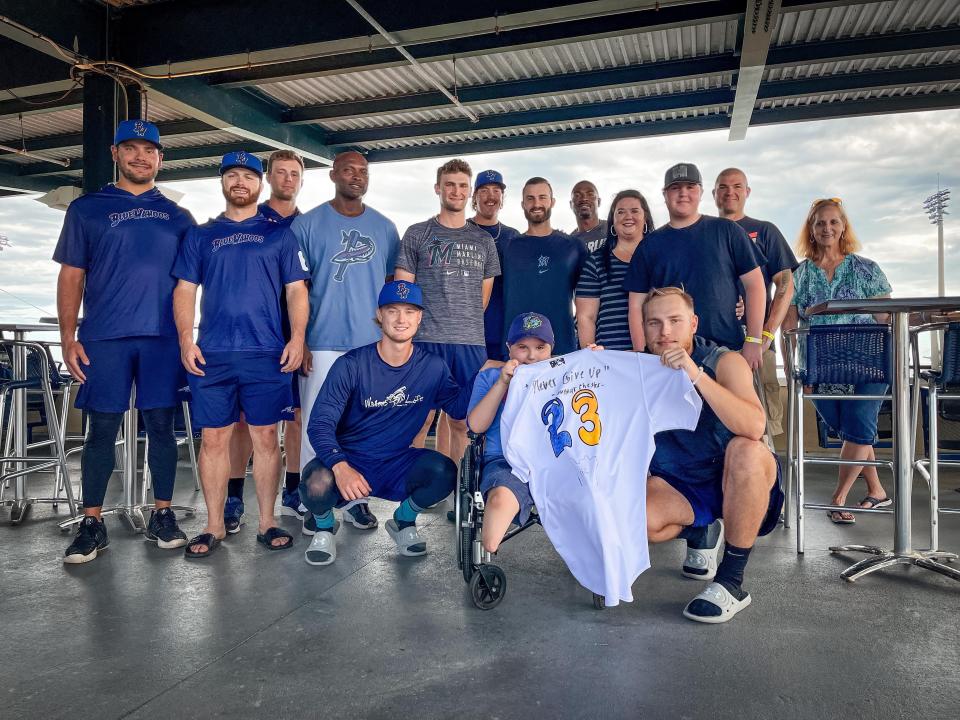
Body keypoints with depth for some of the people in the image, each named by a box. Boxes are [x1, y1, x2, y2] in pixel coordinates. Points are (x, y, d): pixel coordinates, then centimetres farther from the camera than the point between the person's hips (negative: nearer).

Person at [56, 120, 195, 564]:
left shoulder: (177, 217, 14)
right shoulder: (87, 209, 11)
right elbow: (71, 276, 7)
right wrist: (68, 338, -1)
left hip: (163, 338, 1)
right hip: (103, 339, -1)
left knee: (161, 426, 4)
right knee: (101, 429, 1)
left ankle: (162, 516, 14)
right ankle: (91, 525, 10)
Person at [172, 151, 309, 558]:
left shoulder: (279, 234, 11)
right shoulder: (200, 236, 15)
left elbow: (296, 290, 7)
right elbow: (185, 290, 10)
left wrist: (297, 338, -6)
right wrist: (186, 339, -3)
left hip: (267, 354, -1)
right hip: (211, 354, 1)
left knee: (265, 437, 3)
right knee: (214, 438, 4)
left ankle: (267, 522, 14)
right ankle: (214, 526, 15)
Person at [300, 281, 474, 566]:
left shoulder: (432, 367, -4)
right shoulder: (351, 365, -13)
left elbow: (458, 407, 2)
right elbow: (320, 423, -17)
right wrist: (340, 466, -36)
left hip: (397, 465, 2)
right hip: (347, 459, -2)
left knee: (444, 472, -26)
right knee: (317, 485, -34)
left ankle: (403, 520, 8)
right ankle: (325, 526, 6)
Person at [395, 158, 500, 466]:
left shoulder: (484, 241, 16)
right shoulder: (417, 234, 7)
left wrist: (467, 323, 12)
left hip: (471, 342, 3)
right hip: (425, 339, -3)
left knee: (460, 421, 6)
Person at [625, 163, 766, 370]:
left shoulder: (727, 231, 6)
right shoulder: (650, 244, 9)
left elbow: (754, 284, 4)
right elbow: (637, 305, 6)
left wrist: (753, 341, -4)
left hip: (728, 351, 0)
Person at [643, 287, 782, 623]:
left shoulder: (724, 362, -15)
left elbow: (754, 428, -33)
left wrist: (696, 375, -42)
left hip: (738, 482, -3)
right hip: (678, 487, 3)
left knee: (745, 450, -36)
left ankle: (731, 582, -21)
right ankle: (700, 532, 11)